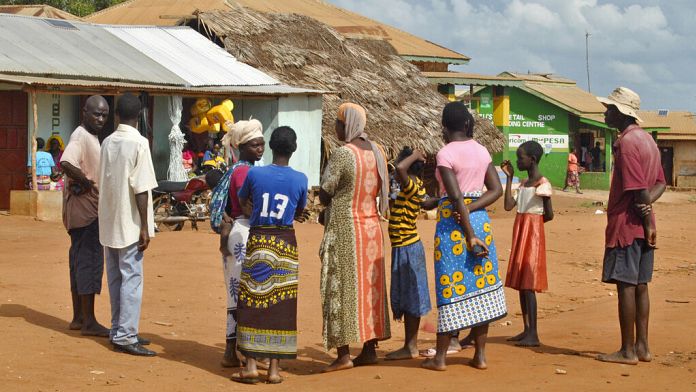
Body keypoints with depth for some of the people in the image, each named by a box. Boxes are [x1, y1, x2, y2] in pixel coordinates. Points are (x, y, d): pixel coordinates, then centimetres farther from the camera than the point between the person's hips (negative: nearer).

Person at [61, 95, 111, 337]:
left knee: (80, 261, 13)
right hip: (85, 206, -10)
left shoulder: (92, 137, 16)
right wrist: (86, 181, -21)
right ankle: (88, 322, -5)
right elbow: (66, 163, -31)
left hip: (89, 206, 10)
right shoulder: (81, 136, -15)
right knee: (91, 261, -8)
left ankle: (78, 318, 21)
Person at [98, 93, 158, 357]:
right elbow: (141, 188, -16)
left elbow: (103, 181, 12)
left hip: (109, 223, 7)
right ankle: (125, 337, -6)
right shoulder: (139, 143, -13)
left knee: (116, 278, 13)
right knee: (131, 279, -4)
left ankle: (119, 331, 19)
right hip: (130, 223, -7)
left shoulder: (107, 142, 8)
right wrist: (145, 226, -13)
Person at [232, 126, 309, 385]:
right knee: (281, 305, 5)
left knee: (253, 303, 4)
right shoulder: (300, 179, -3)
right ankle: (274, 369, 6)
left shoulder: (254, 174, -5)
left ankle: (251, 366, 0)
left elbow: (242, 201, 14)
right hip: (285, 243, 1)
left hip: (258, 241, 0)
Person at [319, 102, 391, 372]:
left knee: (342, 288, -2)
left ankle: (344, 354, -3)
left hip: (344, 229, -7)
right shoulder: (376, 152, 6)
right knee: (369, 286, 11)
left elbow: (324, 195, -13)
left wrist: (333, 200, 7)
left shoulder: (342, 153, -16)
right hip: (371, 227, 7)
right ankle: (370, 349, 16)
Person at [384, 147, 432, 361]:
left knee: (409, 298, -3)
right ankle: (411, 345, 20)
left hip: (407, 248, -9)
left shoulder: (411, 187, -20)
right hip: (405, 247, 9)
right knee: (407, 298, 14)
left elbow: (400, 169, -39)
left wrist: (414, 156, -22)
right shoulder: (416, 186, 7)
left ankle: (410, 347, 2)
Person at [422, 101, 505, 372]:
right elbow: (496, 190, 5)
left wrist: (470, 236, -17)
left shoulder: (445, 154, -12)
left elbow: (456, 197, -18)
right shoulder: (482, 151, 7)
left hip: (453, 222, -6)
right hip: (481, 219, 6)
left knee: (451, 287, -1)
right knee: (480, 284, 9)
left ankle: (440, 357, 6)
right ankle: (480, 355, 12)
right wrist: (471, 209, -6)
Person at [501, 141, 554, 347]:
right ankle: (527, 330, 15)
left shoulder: (542, 184, -12)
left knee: (528, 284, -11)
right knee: (520, 283, 10)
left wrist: (531, 221, 4)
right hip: (520, 233, 9)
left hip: (533, 234, -9)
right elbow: (509, 206, 5)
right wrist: (509, 177, 9)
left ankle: (533, 334, -10)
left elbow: (549, 215, -11)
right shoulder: (524, 183, 14)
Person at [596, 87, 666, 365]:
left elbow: (639, 189, -20)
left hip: (627, 223, -9)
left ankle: (627, 351, 0)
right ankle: (642, 346, 16)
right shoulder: (647, 139, 14)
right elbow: (660, 183, 15)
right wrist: (646, 206, -1)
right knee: (640, 285, 12)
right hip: (643, 225, 9)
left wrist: (647, 221, -13)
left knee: (625, 285, -4)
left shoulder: (626, 142, -16)